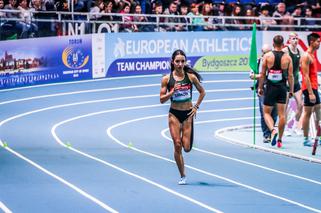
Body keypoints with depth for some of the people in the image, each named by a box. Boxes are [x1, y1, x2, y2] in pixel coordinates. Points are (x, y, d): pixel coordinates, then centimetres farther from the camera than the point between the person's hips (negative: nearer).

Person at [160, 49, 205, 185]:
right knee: (177, 146, -6)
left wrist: (196, 107, 3)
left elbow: (202, 92, 11)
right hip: (174, 114, 0)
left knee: (187, 148, -5)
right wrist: (173, 91, -16)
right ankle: (182, 176, 5)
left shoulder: (191, 77, -3)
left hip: (188, 114, 0)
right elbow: (162, 99, -2)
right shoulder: (167, 79, -3)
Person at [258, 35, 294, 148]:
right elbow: (290, 75, 0)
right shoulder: (287, 57, 0)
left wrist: (260, 88, 9)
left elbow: (262, 74, -1)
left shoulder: (267, 56, -4)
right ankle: (280, 140, 8)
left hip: (270, 87, -1)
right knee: (282, 114, 7)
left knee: (266, 112, 9)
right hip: (282, 88, 1)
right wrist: (291, 90, 8)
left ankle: (273, 130, -18)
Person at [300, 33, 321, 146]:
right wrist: (310, 93, -23)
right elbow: (306, 76, -19)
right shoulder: (306, 56, -14)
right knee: (307, 113, -4)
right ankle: (306, 139, 0)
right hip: (309, 88, -10)